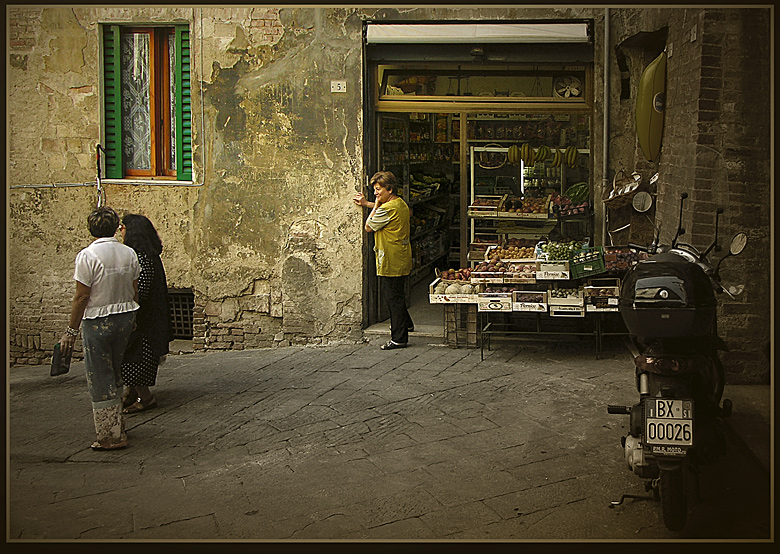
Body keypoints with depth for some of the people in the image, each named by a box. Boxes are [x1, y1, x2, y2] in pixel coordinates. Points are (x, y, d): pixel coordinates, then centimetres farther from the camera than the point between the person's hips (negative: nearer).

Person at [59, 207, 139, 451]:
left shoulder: (87, 256, -14)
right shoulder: (129, 253, 2)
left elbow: (82, 297, -15)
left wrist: (71, 331, -7)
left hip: (97, 321, -6)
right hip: (125, 318, 6)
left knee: (100, 379, 3)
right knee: (115, 374, 21)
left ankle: (111, 435, 7)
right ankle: (117, 423, 32)